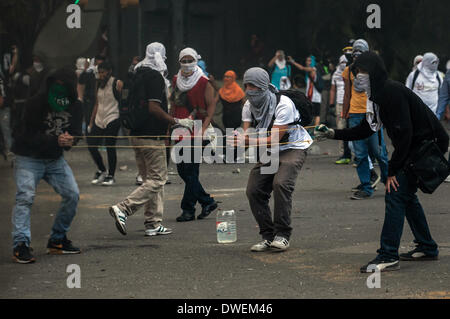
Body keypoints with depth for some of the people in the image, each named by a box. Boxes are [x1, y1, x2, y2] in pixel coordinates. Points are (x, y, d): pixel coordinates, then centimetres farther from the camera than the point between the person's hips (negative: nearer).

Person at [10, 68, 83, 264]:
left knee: (72, 194, -4)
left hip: (55, 158, 5)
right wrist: (56, 141, -33)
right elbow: (29, 137, -21)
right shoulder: (36, 104, -20)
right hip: (29, 157, -5)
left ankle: (57, 240, 11)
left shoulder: (75, 107, -2)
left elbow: (76, 132, 7)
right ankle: (20, 245, -21)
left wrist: (69, 140, -19)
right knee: (25, 196, -20)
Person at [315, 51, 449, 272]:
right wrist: (334, 134, 12)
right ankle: (427, 248, 29)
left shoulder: (392, 92, -22)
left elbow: (404, 132, -25)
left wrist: (393, 171, -22)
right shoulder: (380, 95, 10)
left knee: (395, 194, -14)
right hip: (414, 148, 11)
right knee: (406, 194, 19)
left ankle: (388, 256, -15)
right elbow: (365, 129, 19)